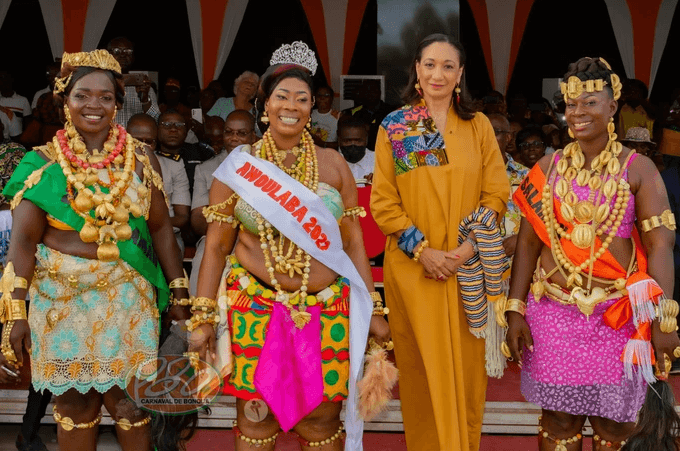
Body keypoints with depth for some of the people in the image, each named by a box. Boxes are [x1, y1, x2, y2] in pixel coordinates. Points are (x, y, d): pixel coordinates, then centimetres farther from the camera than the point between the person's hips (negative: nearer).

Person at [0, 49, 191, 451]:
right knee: (75, 400, 7)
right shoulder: (44, 163, -1)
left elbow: (161, 227, 5)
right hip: (63, 296, 0)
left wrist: (180, 292, 2)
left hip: (128, 294, 1)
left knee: (130, 399, 2)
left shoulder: (141, 159, 3)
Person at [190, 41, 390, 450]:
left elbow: (354, 242, 7)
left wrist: (373, 312, 4)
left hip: (325, 311, 1)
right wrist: (202, 319, -2)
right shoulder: (239, 167, 2)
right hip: (255, 309, -1)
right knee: (255, 416, 3)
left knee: (322, 418, 4)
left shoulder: (333, 164, 5)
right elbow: (216, 247, 3)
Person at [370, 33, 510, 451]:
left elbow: (496, 194, 1)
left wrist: (467, 248, -11)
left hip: (469, 266, 1)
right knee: (422, 365, 7)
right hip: (413, 266, -1)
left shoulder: (478, 126, 4)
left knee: (466, 364, 6)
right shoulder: (394, 127, 1)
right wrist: (422, 250, -11)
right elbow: (383, 202, -2)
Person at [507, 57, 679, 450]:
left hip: (617, 315, -2)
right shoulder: (548, 168, 5)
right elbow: (528, 242, 5)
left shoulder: (638, 169, -2)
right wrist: (515, 311, -1)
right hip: (554, 312, 2)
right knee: (559, 418, 7)